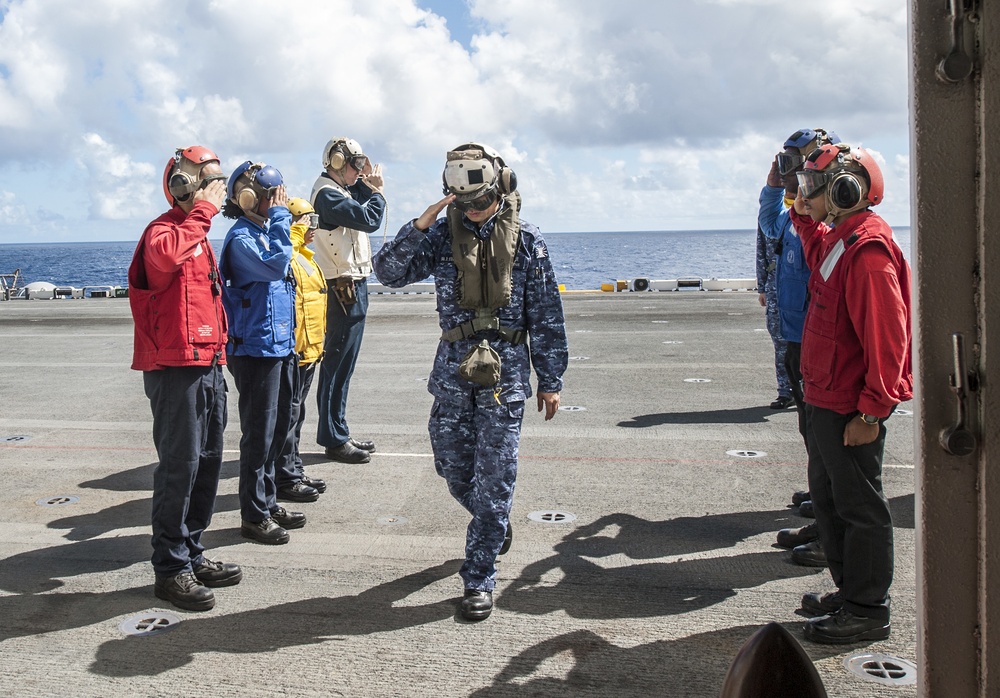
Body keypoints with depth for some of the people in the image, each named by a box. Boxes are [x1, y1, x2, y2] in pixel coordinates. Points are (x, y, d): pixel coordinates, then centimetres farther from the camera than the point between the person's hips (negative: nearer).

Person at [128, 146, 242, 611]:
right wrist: (203, 211, -25)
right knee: (180, 465, -4)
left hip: (207, 364, 9)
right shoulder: (165, 228, -11)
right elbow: (165, 254, -37)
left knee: (208, 462, 14)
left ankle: (191, 553, 26)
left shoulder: (199, 232, 19)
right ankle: (170, 568, 6)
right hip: (175, 367, -9)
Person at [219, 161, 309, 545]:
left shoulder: (264, 231, 15)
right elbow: (274, 265, -30)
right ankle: (254, 516, 8)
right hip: (255, 348, -9)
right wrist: (280, 217, -22)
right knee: (259, 433, -2)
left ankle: (269, 502, 27)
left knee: (277, 429, 15)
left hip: (280, 344, 9)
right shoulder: (241, 238, -13)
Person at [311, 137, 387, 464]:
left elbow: (363, 212, 16)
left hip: (352, 287, 11)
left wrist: (365, 184, 8)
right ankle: (334, 439, 1)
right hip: (344, 290, -11)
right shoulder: (327, 193, -15)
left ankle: (337, 434, 23)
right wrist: (376, 190, -6)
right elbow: (370, 219, -22)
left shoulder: (339, 190, 16)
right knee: (338, 365, -5)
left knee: (339, 364, 15)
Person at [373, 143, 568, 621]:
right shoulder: (441, 235, 3)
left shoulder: (526, 241, 0)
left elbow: (546, 316, 3)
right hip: (453, 368, 3)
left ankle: (479, 580, 9)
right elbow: (388, 272, -7)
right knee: (452, 467, 13)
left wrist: (551, 380, 2)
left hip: (505, 371, -3)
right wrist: (418, 226, -18)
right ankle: (495, 523, 44)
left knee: (493, 478, -2)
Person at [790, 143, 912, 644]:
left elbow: (886, 341, -24)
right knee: (828, 496, 19)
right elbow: (819, 258, 37)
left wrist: (871, 412, -23)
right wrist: (804, 217, 22)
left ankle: (868, 611, 14)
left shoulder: (868, 251, -21)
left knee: (858, 507, 1)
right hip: (825, 399, 10)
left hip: (850, 409, -10)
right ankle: (849, 590, 33)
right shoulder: (838, 240, 9)